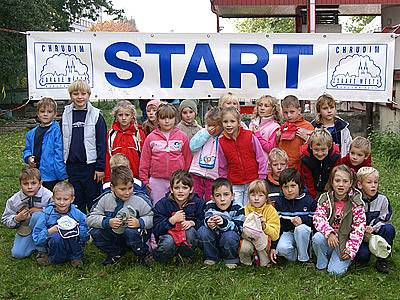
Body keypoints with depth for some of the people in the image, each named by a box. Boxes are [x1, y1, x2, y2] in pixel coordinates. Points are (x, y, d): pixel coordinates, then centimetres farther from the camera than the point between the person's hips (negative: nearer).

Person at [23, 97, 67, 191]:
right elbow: (27, 149, 21)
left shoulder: (57, 130, -10)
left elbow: (59, 153, -14)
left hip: (51, 177, -6)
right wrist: (28, 158, -2)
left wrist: (61, 174, -17)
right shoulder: (32, 133, 9)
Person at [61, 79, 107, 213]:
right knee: (76, 201, 12)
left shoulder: (96, 115, -4)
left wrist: (100, 167, -9)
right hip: (71, 166, 3)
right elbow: (61, 141, 10)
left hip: (91, 165, -3)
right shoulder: (66, 115, 6)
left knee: (93, 201, 5)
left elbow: (102, 144, -5)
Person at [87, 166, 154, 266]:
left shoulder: (139, 201, -12)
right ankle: (115, 253, 6)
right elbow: (91, 219, -10)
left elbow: (152, 217, -11)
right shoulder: (105, 200, -7)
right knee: (95, 232, -21)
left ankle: (144, 253, -4)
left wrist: (140, 222, -30)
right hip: (113, 237, 3)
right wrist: (107, 222, -27)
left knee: (131, 232, -37)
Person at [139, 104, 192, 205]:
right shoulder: (151, 138, 4)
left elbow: (188, 159, 6)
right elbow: (144, 160, 6)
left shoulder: (182, 136, 4)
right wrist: (145, 180, 3)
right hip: (157, 181, 1)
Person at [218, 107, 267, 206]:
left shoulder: (250, 136, -8)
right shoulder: (221, 142, -2)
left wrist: (261, 180, -2)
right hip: (234, 185, 1)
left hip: (253, 183, -1)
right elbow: (222, 167, 8)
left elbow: (261, 159, -2)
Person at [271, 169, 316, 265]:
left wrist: (303, 220, -25)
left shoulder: (308, 201, -7)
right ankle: (294, 256, 2)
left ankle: (304, 258, -15)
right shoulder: (279, 202, -2)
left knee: (301, 228, -36)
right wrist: (273, 247, -7)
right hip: (287, 232, 0)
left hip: (304, 233, 0)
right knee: (281, 248, -32)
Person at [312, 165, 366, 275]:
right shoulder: (325, 198, -4)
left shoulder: (356, 203, -9)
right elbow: (318, 218, -14)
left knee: (336, 271, -19)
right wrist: (329, 233, -33)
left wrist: (351, 249, -15)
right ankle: (321, 265, -4)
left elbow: (359, 227, -9)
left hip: (344, 242, -2)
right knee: (317, 238, -31)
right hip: (328, 239, 2)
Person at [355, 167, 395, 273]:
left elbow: (385, 219, -6)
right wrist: (364, 233, -25)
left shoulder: (383, 199, -6)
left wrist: (373, 228, -23)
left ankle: (382, 259, -12)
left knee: (389, 229, -28)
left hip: (376, 232, 3)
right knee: (363, 255, -29)